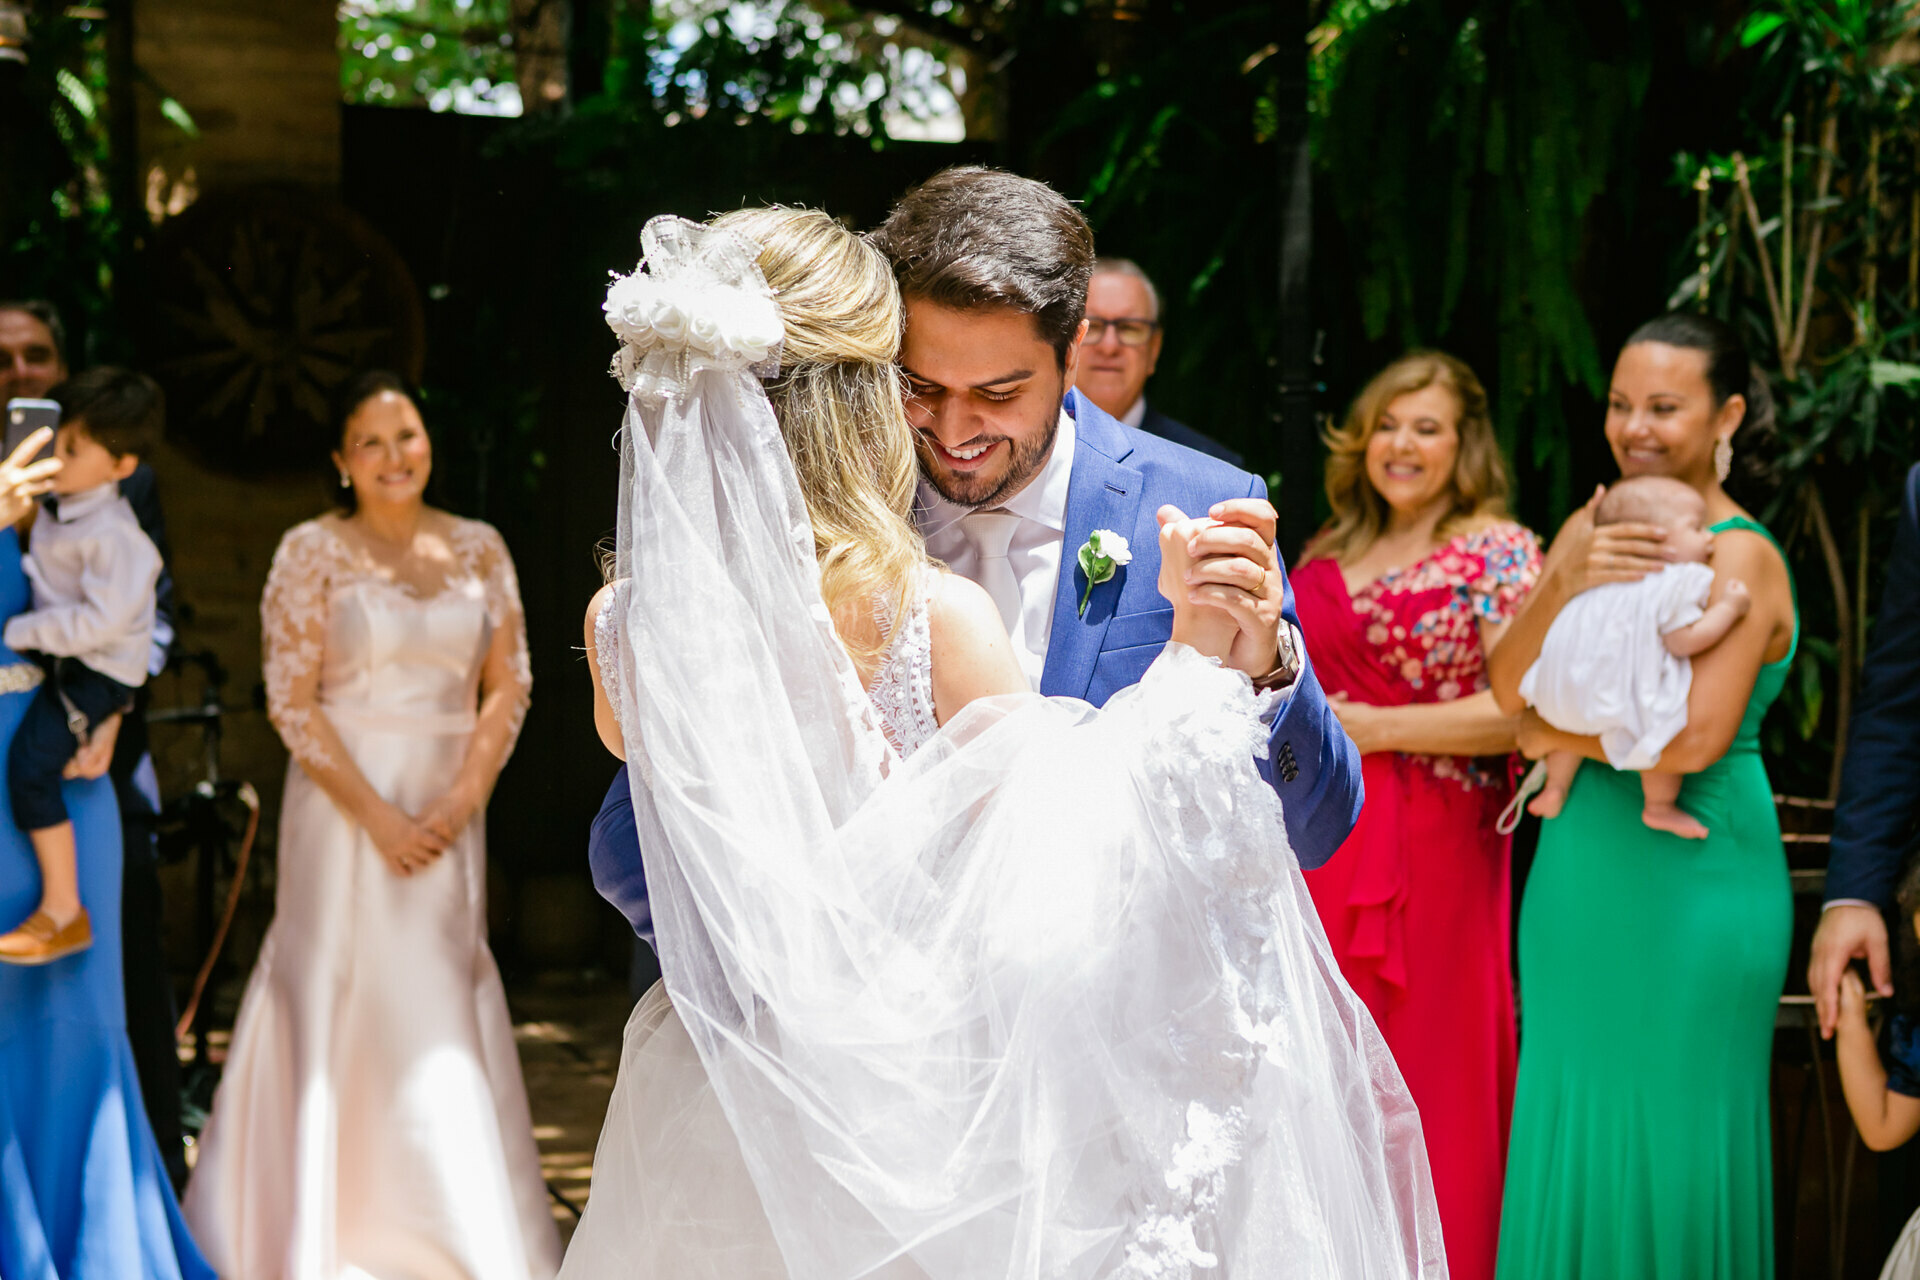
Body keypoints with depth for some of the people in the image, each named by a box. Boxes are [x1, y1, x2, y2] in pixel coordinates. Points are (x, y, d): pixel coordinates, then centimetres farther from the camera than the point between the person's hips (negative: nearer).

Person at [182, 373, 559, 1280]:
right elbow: (291, 702, -7)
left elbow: (508, 688, 5)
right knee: (339, 1000, 1)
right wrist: (378, 815, -13)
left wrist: (460, 800, -8)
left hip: (449, 809, 3)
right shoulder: (312, 552, -3)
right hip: (344, 807, -3)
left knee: (443, 1009, 4)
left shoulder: (478, 550, 6)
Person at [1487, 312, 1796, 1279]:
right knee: (1568, 1119, 11)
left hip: (1693, 880, -6)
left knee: (1671, 1134, 3)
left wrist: (1563, 737, -8)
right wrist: (1565, 581, -18)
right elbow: (1511, 688, -1)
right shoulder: (1592, 529, 8)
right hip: (1579, 871, 6)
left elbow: (1695, 738, -22)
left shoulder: (1742, 557, -11)